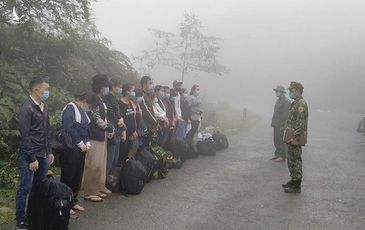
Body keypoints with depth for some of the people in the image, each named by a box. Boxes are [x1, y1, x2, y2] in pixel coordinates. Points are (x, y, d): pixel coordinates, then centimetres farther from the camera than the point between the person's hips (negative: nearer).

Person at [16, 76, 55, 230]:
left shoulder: (44, 107, 9)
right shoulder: (26, 109, -13)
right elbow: (25, 136, -15)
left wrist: (49, 152, 14)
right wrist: (32, 159, -15)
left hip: (43, 155, 7)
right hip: (29, 157, -6)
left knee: (38, 187, 10)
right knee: (25, 188, 1)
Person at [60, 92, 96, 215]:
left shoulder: (82, 111, 16)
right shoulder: (70, 108, -12)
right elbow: (68, 127, -21)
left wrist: (87, 142, 3)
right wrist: (80, 143, -16)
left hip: (81, 149, 9)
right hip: (70, 148, -9)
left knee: (78, 177, 14)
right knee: (67, 177, -1)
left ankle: (73, 201, 25)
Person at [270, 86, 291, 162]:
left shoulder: (286, 101, -14)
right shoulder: (278, 100, 15)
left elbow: (286, 114, -19)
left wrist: (283, 125, -21)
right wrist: (273, 122, 16)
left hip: (282, 126, -9)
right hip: (276, 125, 9)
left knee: (282, 141, -2)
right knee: (276, 141, 14)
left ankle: (282, 157, 5)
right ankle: (277, 155, 23)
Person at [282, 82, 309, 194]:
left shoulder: (301, 104, -17)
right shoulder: (296, 103, 16)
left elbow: (300, 123, -23)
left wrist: (295, 137, -24)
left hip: (295, 139, -10)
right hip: (292, 137, 10)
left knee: (295, 161, -5)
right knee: (291, 160, 17)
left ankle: (297, 186, 1)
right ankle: (293, 180, 28)